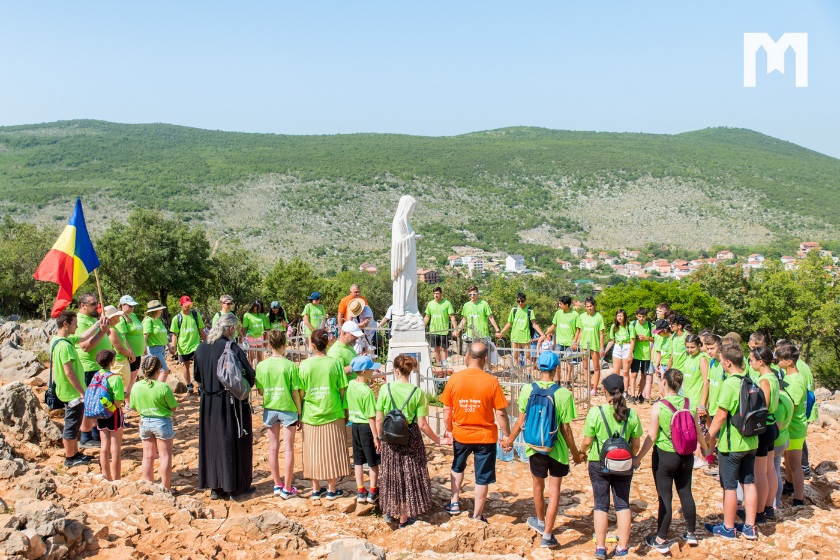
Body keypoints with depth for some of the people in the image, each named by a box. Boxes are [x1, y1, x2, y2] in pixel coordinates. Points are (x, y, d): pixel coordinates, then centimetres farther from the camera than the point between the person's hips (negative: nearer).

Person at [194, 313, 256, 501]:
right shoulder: (232, 348, -18)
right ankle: (237, 487, 14)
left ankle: (215, 487, 23)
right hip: (231, 403, -6)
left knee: (211, 442, 15)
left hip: (208, 404, 6)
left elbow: (197, 377, 10)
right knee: (234, 443, 6)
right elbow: (249, 375, -16)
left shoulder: (201, 348, 0)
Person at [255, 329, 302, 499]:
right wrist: (299, 411, 0)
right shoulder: (290, 366, -13)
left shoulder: (261, 366, -5)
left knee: (273, 447, 14)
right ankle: (287, 488, 9)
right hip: (288, 409, -3)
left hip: (270, 409, 3)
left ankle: (277, 485, 23)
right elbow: (295, 392, -10)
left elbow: (260, 391, 1)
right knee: (288, 449, 5)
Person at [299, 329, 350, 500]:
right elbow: (342, 391, -4)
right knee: (332, 451, 9)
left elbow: (300, 393, -2)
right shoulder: (334, 363, -8)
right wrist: (345, 411, 10)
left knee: (313, 451, 12)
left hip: (310, 415, 1)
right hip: (332, 415, -1)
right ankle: (332, 489, 16)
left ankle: (316, 489, 20)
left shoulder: (304, 365, -6)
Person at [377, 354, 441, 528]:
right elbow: (422, 424, -12)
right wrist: (438, 440, 1)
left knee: (391, 475, 20)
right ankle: (403, 517, 22)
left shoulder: (385, 389, -9)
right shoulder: (417, 393, -11)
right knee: (409, 476, 14)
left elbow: (379, 419, -5)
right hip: (410, 439, -1)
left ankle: (393, 511, 35)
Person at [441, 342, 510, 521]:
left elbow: (446, 409, -2)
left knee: (457, 468, 29)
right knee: (482, 478, 11)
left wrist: (448, 430, 12)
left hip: (461, 434, 2)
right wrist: (507, 436, 1)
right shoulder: (491, 381, -14)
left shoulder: (454, 379, -9)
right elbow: (500, 414, -10)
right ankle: (477, 516, 19)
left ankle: (454, 502, 32)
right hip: (485, 436, -2)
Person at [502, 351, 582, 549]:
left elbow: (521, 420, -4)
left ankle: (541, 522, 44)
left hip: (534, 447, 3)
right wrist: (575, 452, 3)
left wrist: (510, 439, 13)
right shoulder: (564, 394, -16)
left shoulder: (527, 390, -11)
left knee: (539, 486, 22)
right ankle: (547, 535, 10)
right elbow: (566, 428, -11)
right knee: (554, 490, 8)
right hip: (557, 450, -3)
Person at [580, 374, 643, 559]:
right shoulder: (632, 414, -8)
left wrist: (582, 451, 11)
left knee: (601, 505, 10)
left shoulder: (595, 412, -16)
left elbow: (587, 441, -10)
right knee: (623, 504, 13)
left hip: (599, 464, -2)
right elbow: (635, 445, 0)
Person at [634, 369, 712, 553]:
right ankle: (691, 533, 33)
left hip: (664, 456, -4)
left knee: (665, 498, 4)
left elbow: (652, 437, -14)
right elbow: (698, 432, 6)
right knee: (686, 493, 18)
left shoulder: (658, 407, -16)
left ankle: (661, 540, 13)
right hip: (686, 456, 4)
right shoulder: (690, 404, -4)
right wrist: (705, 449, 26)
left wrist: (638, 458, -4)